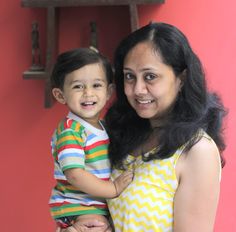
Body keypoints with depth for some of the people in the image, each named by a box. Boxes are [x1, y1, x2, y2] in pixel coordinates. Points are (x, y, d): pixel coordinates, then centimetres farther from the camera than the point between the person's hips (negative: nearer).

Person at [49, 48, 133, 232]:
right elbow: (74, 174, -24)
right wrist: (113, 189, -20)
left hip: (101, 208, 8)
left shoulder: (104, 127, 9)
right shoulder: (70, 131, -16)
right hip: (76, 211, -8)